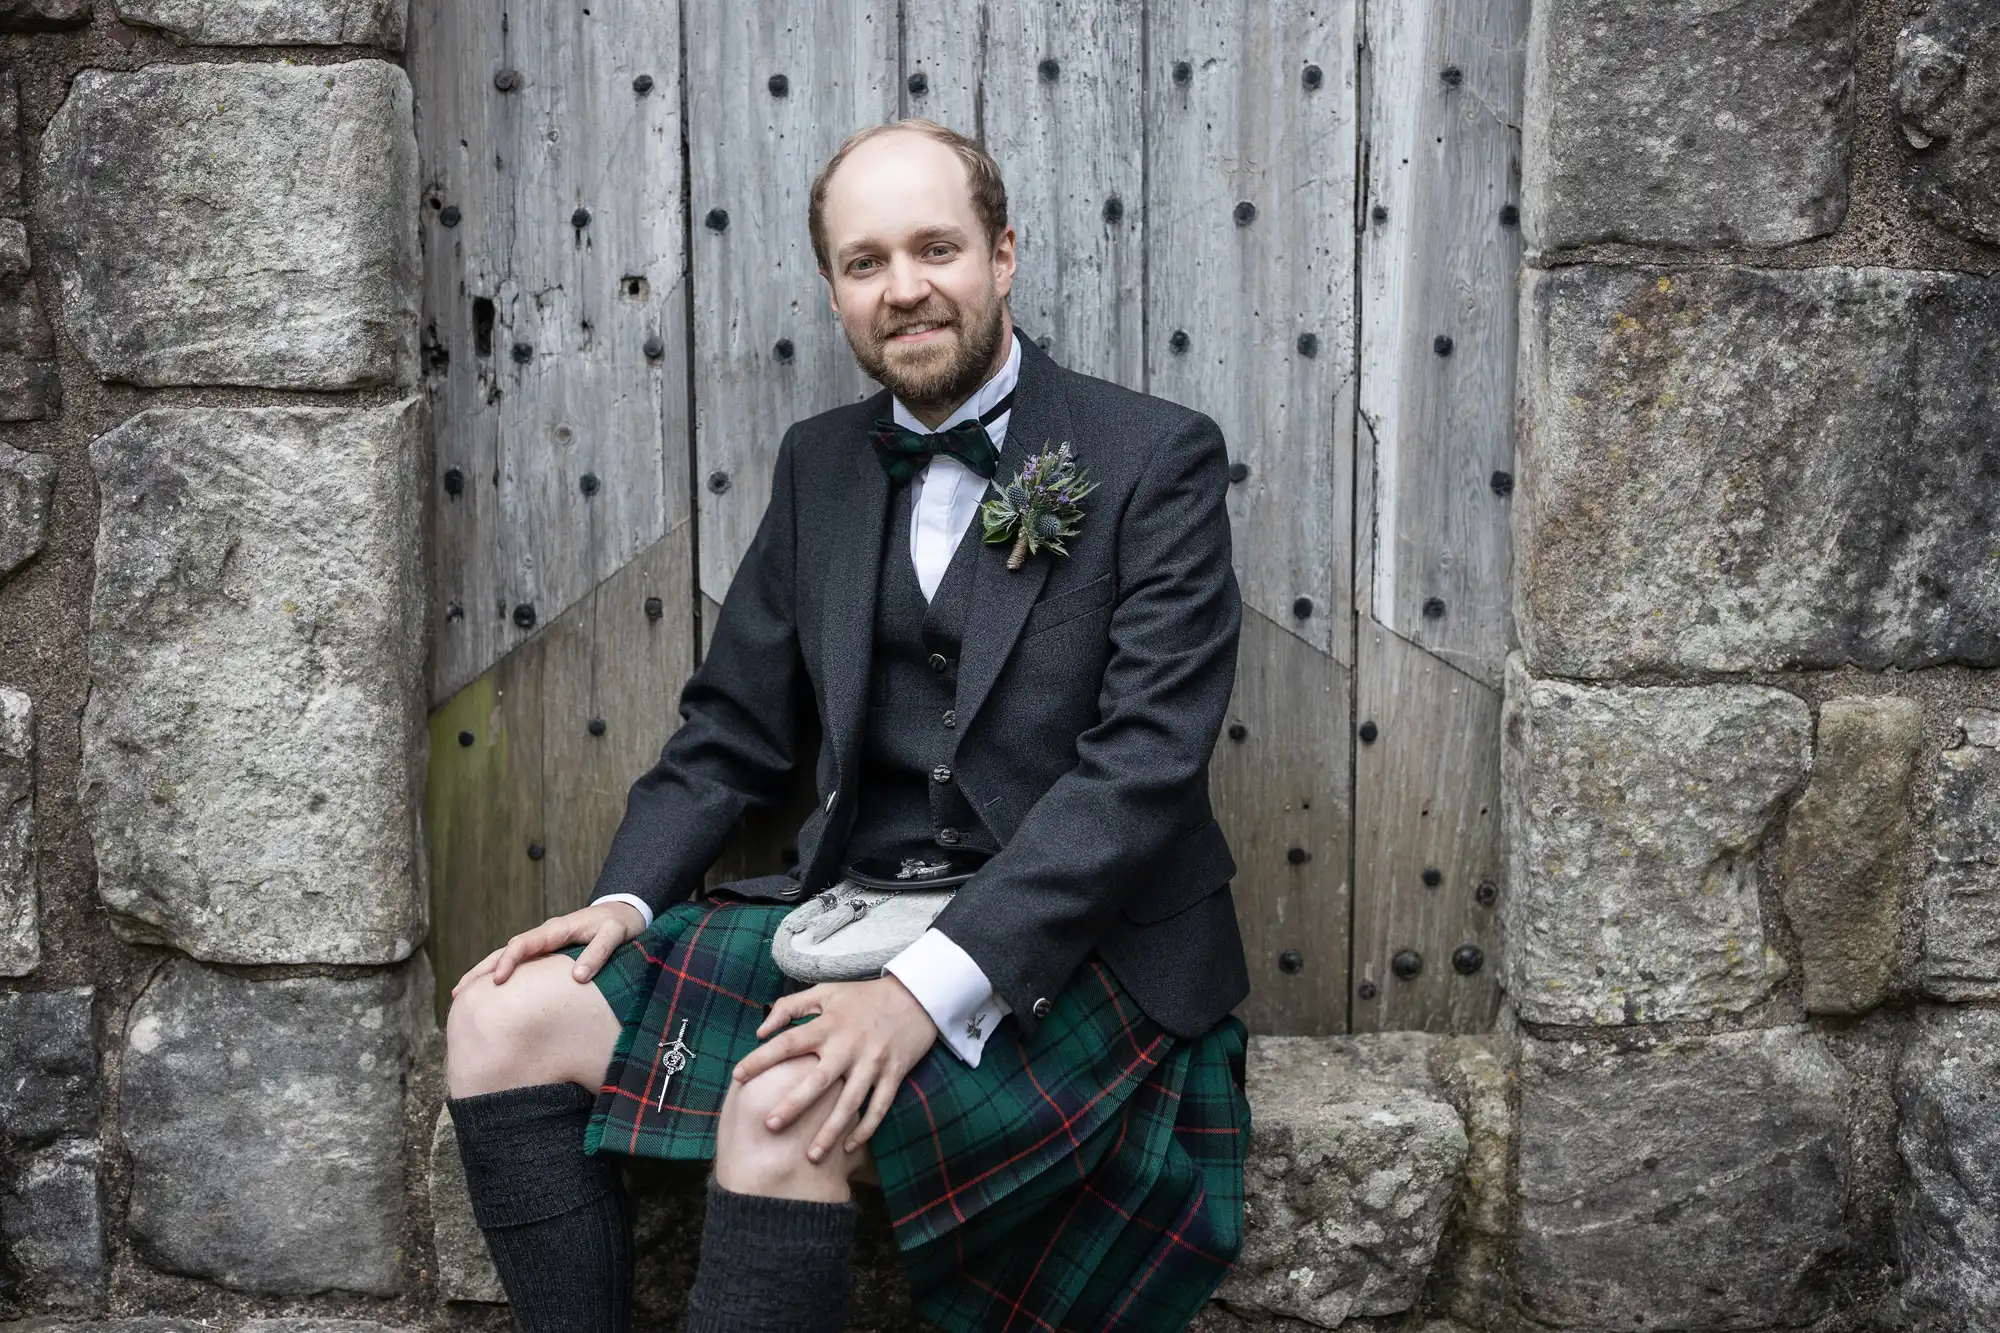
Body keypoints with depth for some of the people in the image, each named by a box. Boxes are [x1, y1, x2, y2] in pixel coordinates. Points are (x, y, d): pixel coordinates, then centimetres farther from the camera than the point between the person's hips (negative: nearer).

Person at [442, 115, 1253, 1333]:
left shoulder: (1157, 458, -7)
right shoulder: (820, 465, 11)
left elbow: (1146, 764, -17)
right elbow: (733, 730, 16)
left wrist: (931, 984, -26)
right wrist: (627, 900, -4)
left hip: (1076, 946, -6)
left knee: (783, 1110, -31)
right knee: (502, 1020, -6)